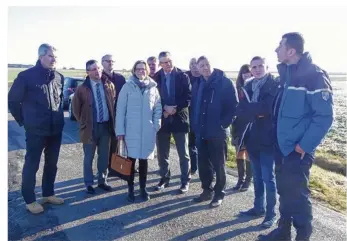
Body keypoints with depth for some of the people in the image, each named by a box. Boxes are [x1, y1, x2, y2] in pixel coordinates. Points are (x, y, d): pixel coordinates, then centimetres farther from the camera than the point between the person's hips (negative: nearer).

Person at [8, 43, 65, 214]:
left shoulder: (59, 77, 6)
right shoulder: (26, 76, -9)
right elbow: (12, 100, -2)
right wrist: (24, 120, 1)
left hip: (56, 129, 5)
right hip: (36, 130, -5)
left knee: (52, 164, 15)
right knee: (31, 165, 6)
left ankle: (48, 194, 32)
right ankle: (30, 200, 20)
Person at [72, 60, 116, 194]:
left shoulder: (109, 86, 2)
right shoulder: (82, 88, -8)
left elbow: (114, 103, 10)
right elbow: (76, 108, 1)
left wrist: (112, 121, 6)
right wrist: (83, 122, 3)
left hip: (106, 125, 3)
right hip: (90, 127, -3)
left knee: (104, 156, 13)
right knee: (89, 157, 9)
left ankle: (102, 181, 28)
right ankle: (89, 183, 24)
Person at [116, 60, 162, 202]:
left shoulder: (153, 87, 5)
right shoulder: (127, 86, -2)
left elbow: (158, 108, 9)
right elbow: (120, 109, -3)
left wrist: (156, 125, 0)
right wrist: (120, 130, -8)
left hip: (148, 131, 2)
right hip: (131, 130, -2)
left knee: (144, 159, 11)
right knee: (131, 159, 5)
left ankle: (143, 188, 25)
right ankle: (130, 190, 19)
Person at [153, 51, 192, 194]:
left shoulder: (183, 76, -2)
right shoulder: (156, 77, 1)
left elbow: (188, 97, -7)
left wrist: (175, 109, -17)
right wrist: (165, 109, -15)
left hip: (179, 118, -2)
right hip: (162, 119, 2)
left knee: (183, 153, 5)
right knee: (162, 153, 11)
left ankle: (185, 181, 18)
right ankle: (164, 178, 28)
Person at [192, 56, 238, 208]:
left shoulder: (225, 83, -9)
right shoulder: (201, 84, 11)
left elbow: (234, 106, -12)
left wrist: (223, 124, -14)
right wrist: (196, 125, 7)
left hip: (218, 132, -6)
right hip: (202, 132, 6)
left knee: (218, 165, 7)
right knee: (203, 164, 13)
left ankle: (219, 194, 22)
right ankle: (207, 190, 30)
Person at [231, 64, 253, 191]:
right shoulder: (239, 89, 8)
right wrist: (234, 125, 3)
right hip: (239, 126, 5)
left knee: (248, 154, 4)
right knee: (239, 154, 11)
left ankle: (248, 180, 17)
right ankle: (240, 179, 22)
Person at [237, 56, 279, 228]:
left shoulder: (275, 84, -7)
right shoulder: (248, 86, 9)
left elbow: (268, 108, -22)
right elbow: (240, 111, -1)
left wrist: (249, 109, -10)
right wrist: (256, 111, -17)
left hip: (267, 138, -6)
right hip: (252, 137, 6)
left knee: (268, 178, 3)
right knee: (257, 176, 17)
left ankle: (271, 213, 18)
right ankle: (258, 207, 32)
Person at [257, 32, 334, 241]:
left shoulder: (314, 75, -14)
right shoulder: (287, 73, 10)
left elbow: (325, 115, -17)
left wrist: (305, 145, -17)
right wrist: (278, 138, 12)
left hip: (298, 149, -7)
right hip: (282, 145, 7)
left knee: (297, 194, 2)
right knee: (285, 191, 16)